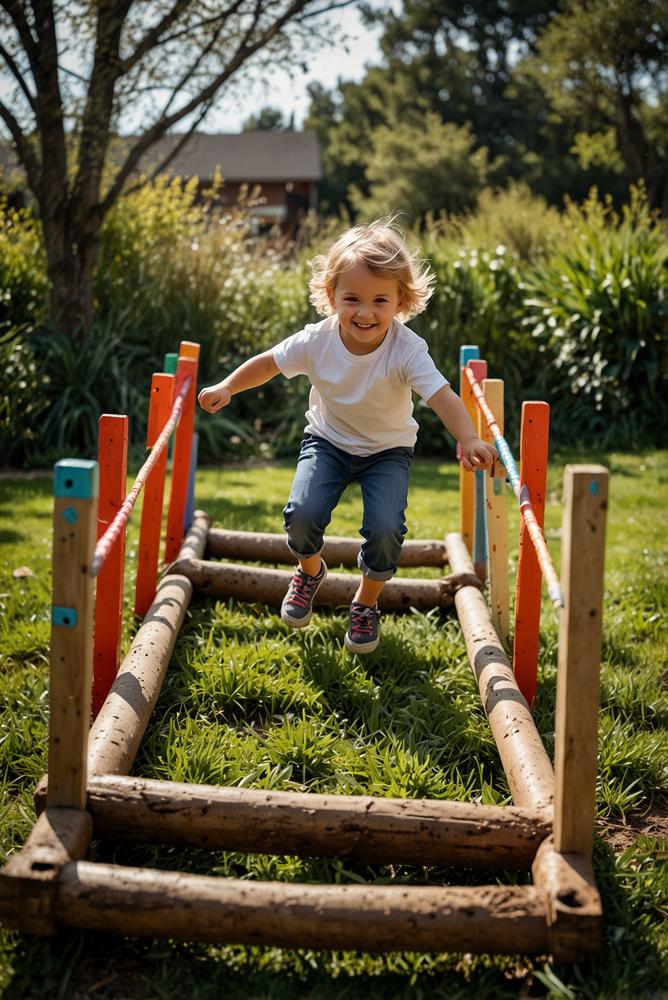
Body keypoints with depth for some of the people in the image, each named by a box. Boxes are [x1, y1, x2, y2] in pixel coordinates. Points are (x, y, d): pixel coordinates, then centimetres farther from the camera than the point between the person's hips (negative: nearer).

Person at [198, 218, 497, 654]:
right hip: (328, 441, 2)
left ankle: (367, 602, 10)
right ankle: (310, 569, 18)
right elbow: (269, 362, -1)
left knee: (385, 528, -22)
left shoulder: (407, 350, -28)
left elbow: (443, 397, -40)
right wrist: (227, 388, -4)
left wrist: (469, 440, -55)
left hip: (388, 449, -1)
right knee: (302, 514, -20)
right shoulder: (316, 341, -20)